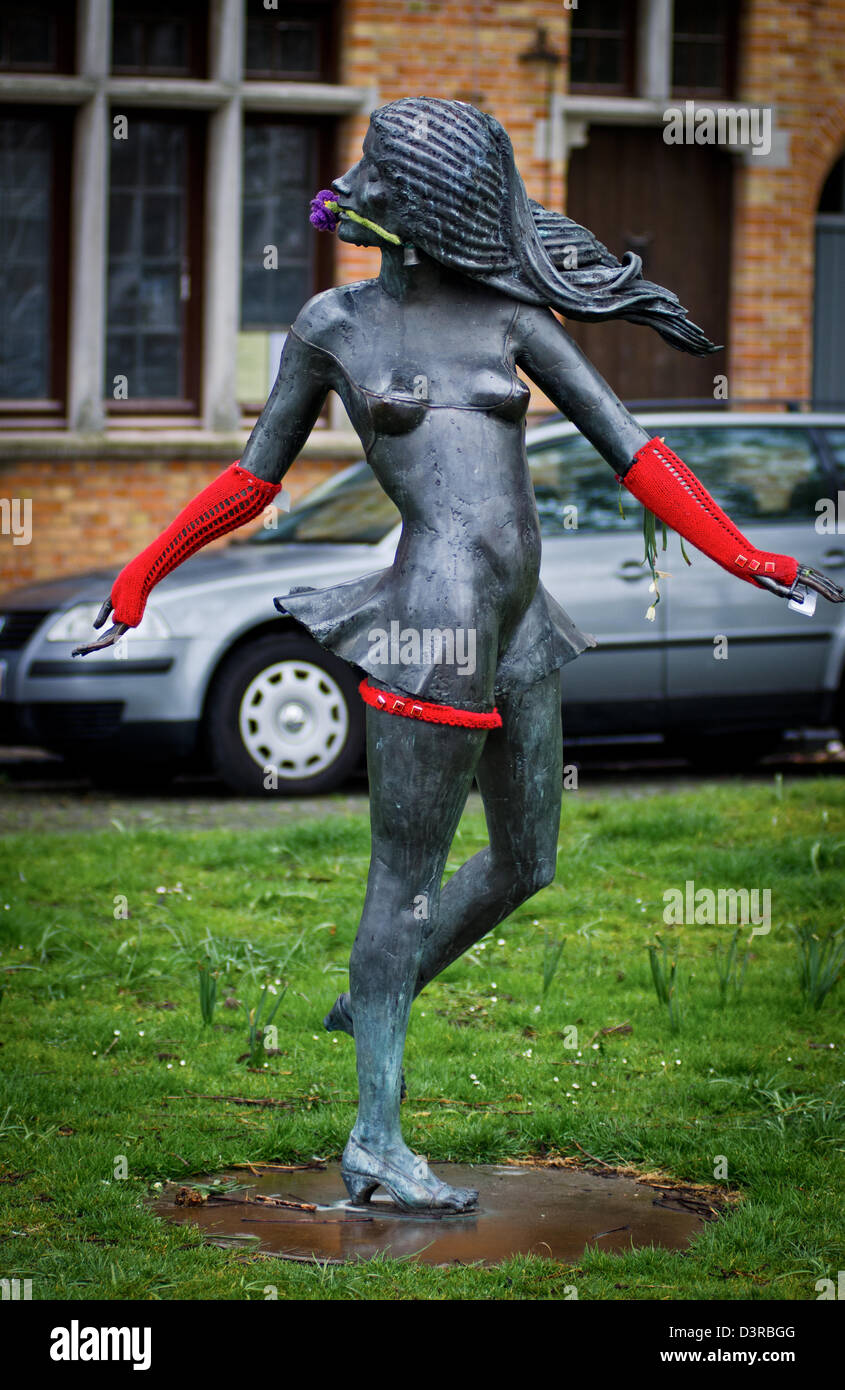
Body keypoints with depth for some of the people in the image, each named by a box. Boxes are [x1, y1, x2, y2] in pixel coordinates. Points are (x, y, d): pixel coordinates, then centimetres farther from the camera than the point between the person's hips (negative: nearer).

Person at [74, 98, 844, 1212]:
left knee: (526, 864, 16)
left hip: (517, 623, 5)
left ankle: (380, 1000, 39)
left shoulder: (511, 316, 8)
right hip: (437, 613, -5)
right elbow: (256, 477, 14)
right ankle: (376, 1143, 8)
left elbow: (632, 449, 6)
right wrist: (143, 574, 17)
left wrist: (741, 555, -1)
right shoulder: (333, 325, 4)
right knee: (409, 873, 0)